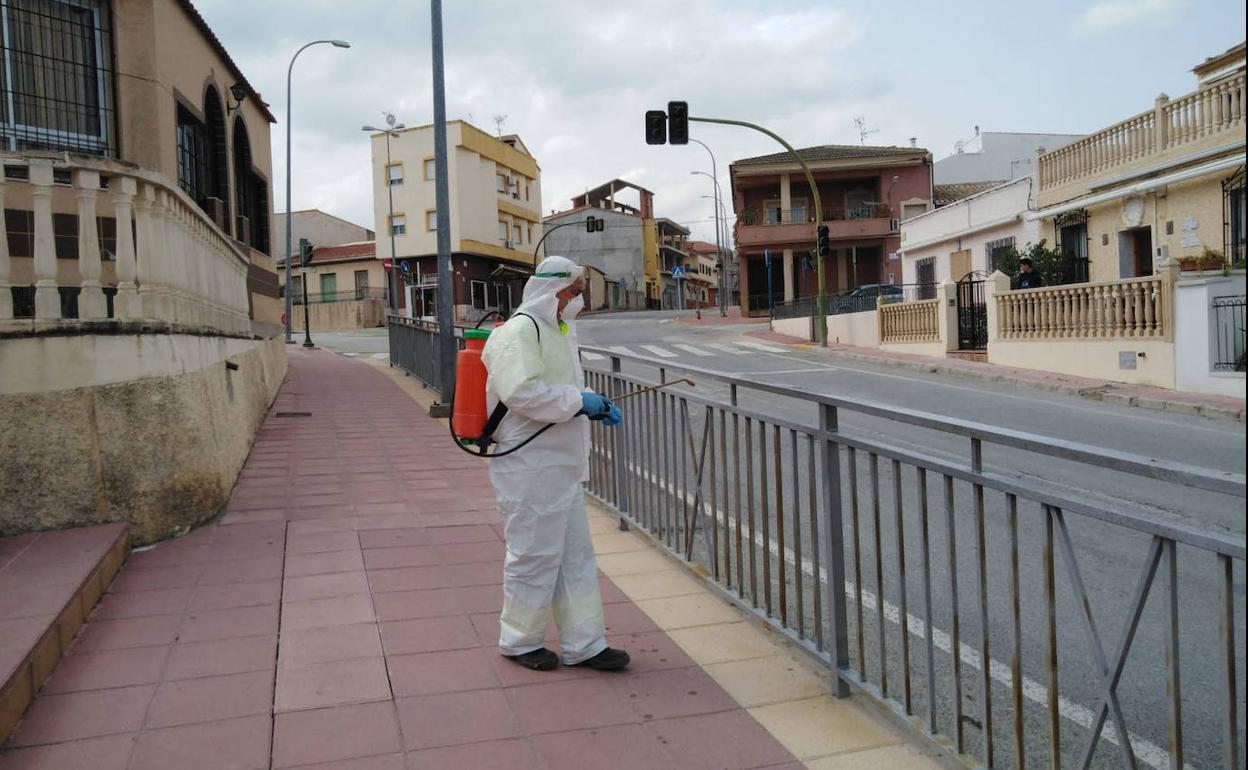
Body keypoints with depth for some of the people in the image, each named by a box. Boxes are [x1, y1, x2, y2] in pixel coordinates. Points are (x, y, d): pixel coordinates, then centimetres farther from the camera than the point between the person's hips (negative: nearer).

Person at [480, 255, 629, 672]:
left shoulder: (557, 330, 18)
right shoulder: (520, 330, -15)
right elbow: (522, 392, -28)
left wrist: (594, 402, 8)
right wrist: (578, 401, -20)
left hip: (562, 466, 10)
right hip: (529, 468, -10)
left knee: (576, 556, 13)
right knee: (534, 555, 2)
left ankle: (584, 644, 23)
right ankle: (520, 641, 22)